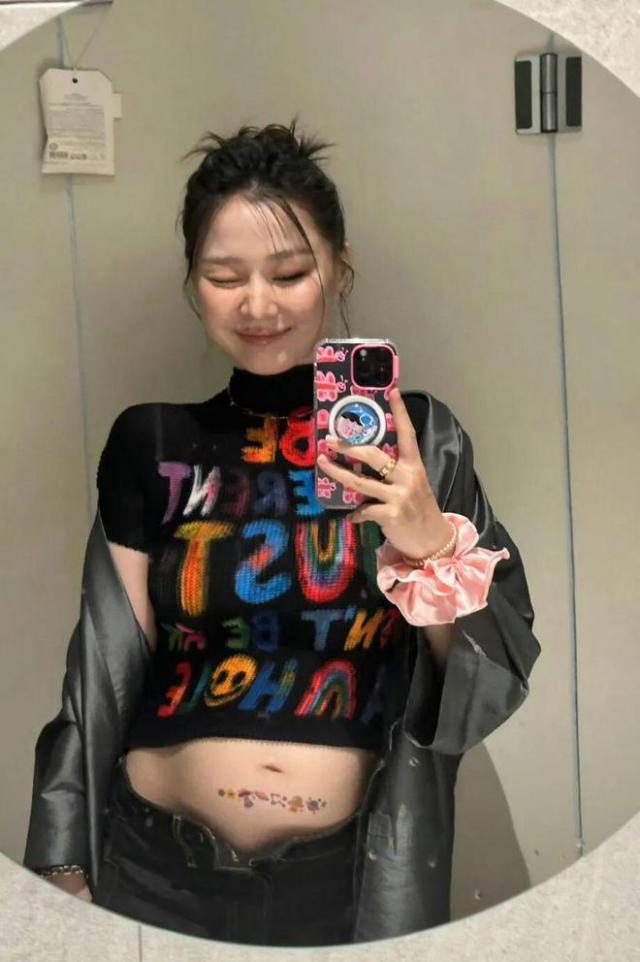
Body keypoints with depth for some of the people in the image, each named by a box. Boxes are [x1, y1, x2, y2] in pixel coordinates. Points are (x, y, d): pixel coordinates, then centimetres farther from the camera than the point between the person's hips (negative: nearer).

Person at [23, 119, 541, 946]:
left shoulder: (415, 437, -4)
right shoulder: (152, 445, -2)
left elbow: (498, 673, -3)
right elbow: (103, 675, 2)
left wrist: (432, 545, -20)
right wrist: (65, 870, 2)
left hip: (349, 872, 0)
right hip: (156, 867, 1)